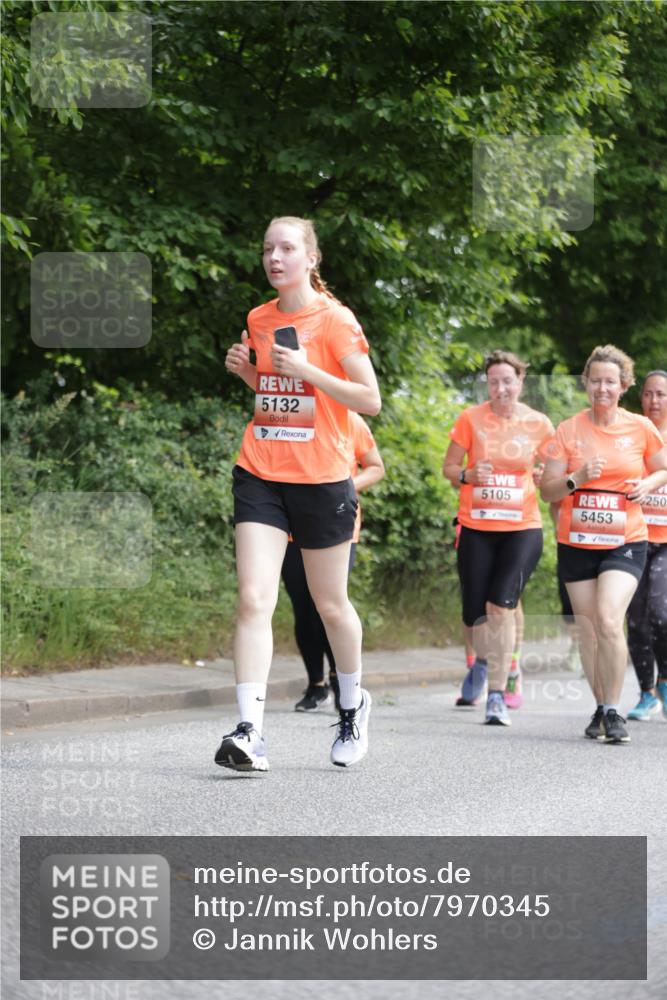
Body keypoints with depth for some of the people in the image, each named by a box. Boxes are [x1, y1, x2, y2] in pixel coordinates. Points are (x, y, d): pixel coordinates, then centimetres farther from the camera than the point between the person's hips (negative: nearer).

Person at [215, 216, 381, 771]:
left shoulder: (335, 321, -7)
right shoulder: (260, 320, 9)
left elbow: (370, 399, -10)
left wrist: (308, 370, -19)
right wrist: (243, 369, 4)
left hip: (321, 480, -4)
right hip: (260, 475, 4)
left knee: (330, 604, 11)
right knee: (254, 600, -12)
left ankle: (353, 704, 37)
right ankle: (251, 731, -18)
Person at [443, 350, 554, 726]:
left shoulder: (539, 424, 2)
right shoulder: (471, 419, 0)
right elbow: (449, 467, 6)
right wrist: (469, 475, -15)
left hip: (522, 528, -1)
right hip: (476, 528, 1)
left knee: (502, 605, -18)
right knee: (475, 614, 3)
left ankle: (497, 694, -12)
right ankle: (485, 661, 38)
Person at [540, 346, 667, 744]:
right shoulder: (569, 431, 0)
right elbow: (548, 491, 1)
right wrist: (578, 479, -18)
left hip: (625, 542, -2)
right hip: (577, 543, 2)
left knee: (609, 621, -19)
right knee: (589, 629, 7)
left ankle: (613, 712, -10)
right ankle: (601, 709, 23)